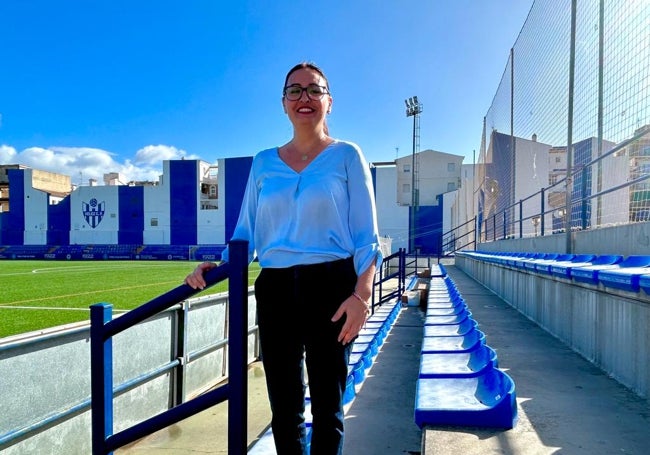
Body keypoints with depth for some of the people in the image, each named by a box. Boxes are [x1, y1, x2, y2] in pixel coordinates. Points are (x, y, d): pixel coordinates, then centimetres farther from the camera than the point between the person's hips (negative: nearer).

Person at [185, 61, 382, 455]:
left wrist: (362, 294, -14)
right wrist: (218, 266, -4)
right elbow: (246, 232, 13)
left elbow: (367, 235, -2)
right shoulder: (264, 163, 13)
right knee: (284, 408, 11)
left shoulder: (346, 156, 4)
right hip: (275, 290, 3)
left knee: (326, 406, 7)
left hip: (331, 286, -3)